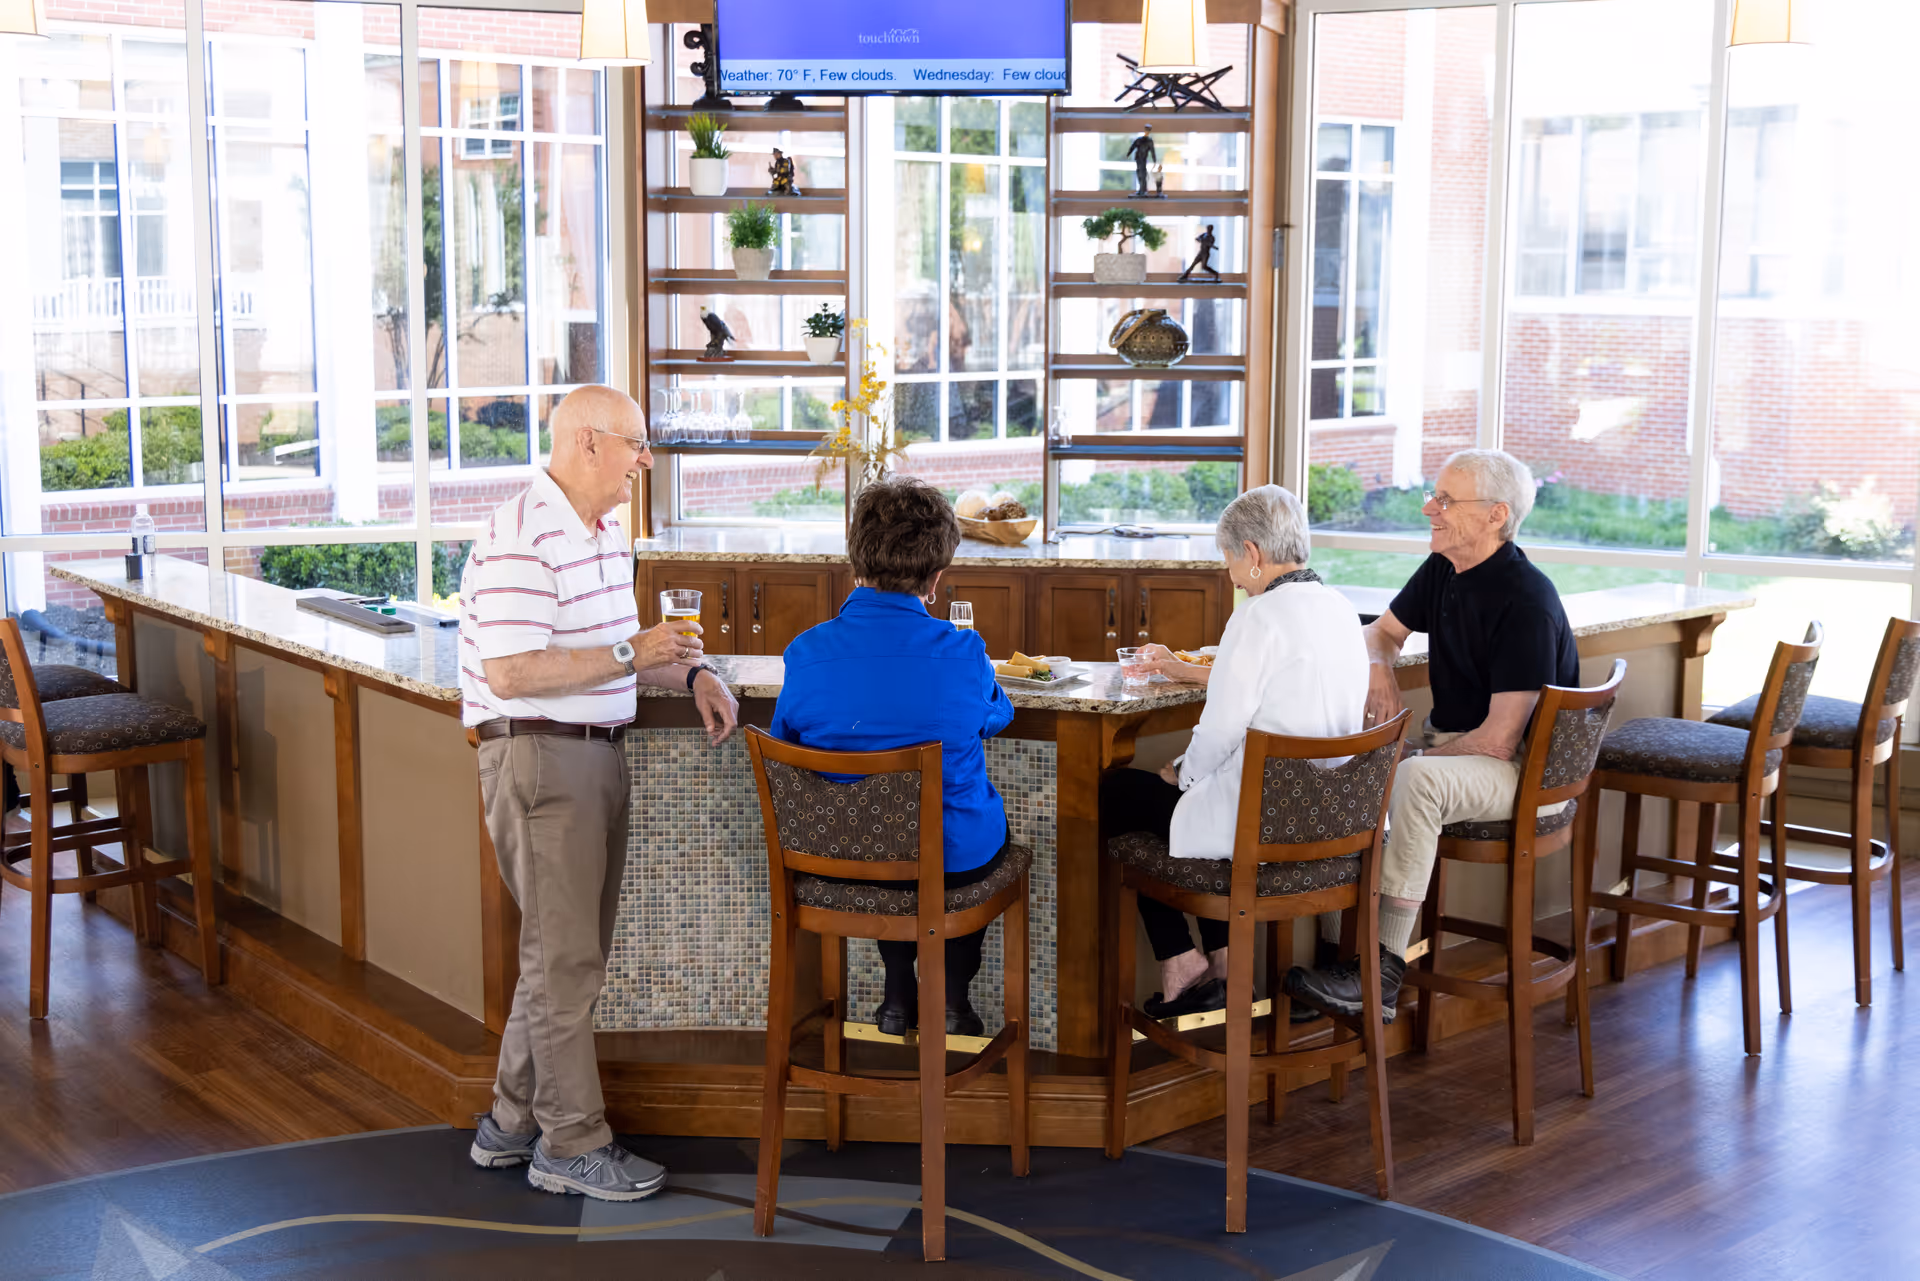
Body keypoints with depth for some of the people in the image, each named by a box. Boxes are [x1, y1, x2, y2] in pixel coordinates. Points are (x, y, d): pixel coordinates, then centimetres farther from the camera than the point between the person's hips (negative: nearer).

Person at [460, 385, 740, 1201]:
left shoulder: (606, 533, 15)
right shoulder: (521, 541, -17)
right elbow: (511, 673, -24)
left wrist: (690, 673, 6)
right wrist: (630, 655, -20)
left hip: (595, 755, 10)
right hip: (538, 758, -10)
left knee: (569, 952, 16)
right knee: (565, 959, -3)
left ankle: (514, 1123, 28)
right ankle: (573, 1146, 8)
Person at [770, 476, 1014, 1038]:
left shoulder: (806, 653, -15)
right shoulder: (963, 654, -19)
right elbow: (998, 716, 4)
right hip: (955, 860, -2)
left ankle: (898, 993, 37)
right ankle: (953, 996, 34)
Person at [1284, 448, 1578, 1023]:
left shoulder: (1526, 602, -23)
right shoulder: (1442, 570, 4)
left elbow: (1498, 741, -26)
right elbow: (1382, 631, 22)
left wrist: (1417, 757, -12)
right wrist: (1378, 670, -2)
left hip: (1526, 769, -9)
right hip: (1451, 742, 9)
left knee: (1416, 779, -36)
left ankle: (1386, 966, -31)